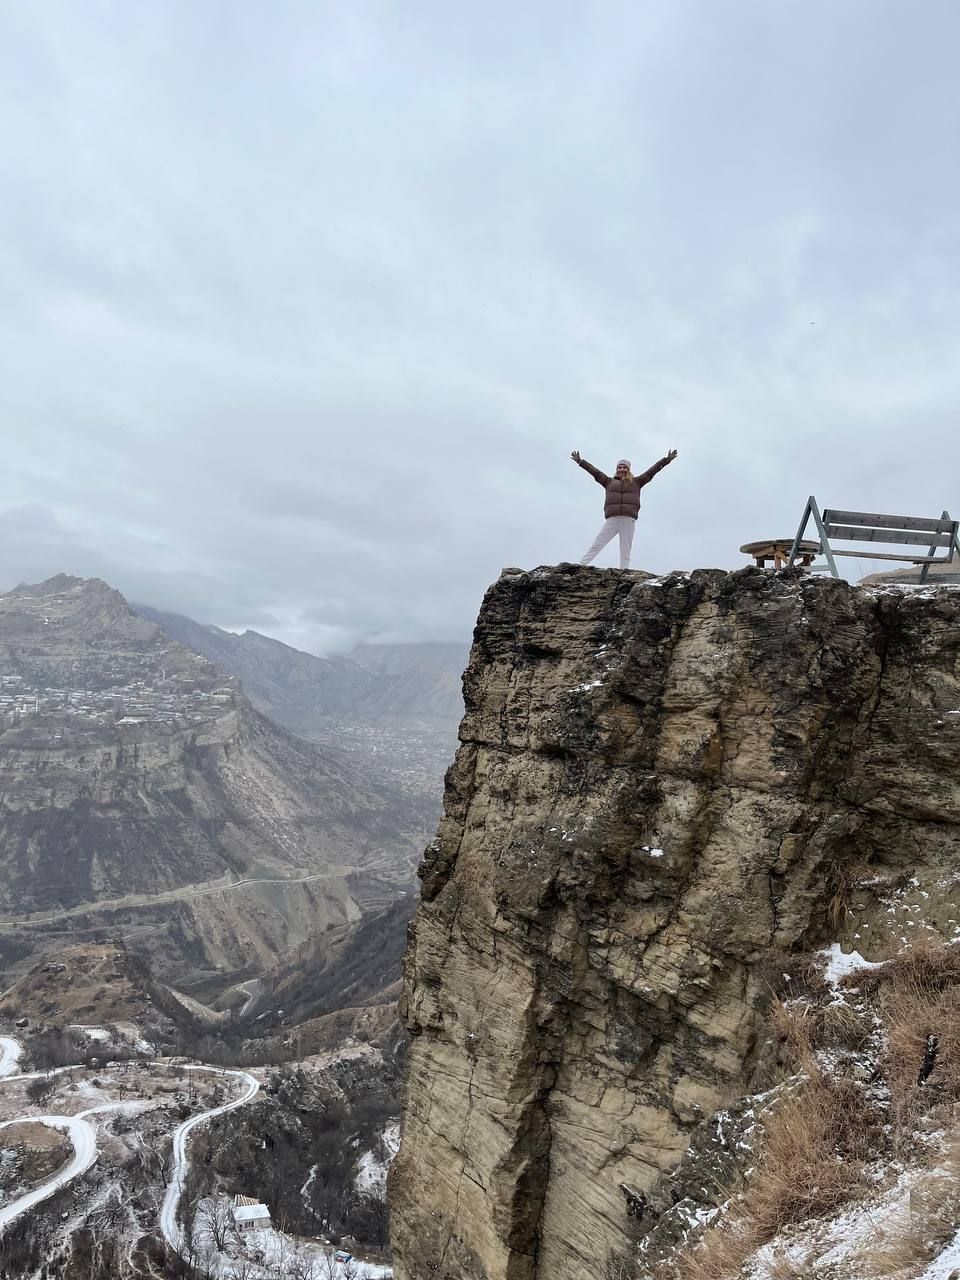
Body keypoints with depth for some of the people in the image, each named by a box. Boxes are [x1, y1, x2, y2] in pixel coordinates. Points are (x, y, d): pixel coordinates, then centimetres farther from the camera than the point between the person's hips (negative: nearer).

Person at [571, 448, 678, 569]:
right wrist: (580, 461, 19)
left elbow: (651, 471, 18)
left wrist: (666, 460, 16)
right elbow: (595, 472, 19)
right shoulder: (609, 482, 19)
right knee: (596, 546, -4)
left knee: (625, 553, 1)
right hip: (611, 520, 0)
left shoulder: (636, 482, 18)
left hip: (629, 520, 0)